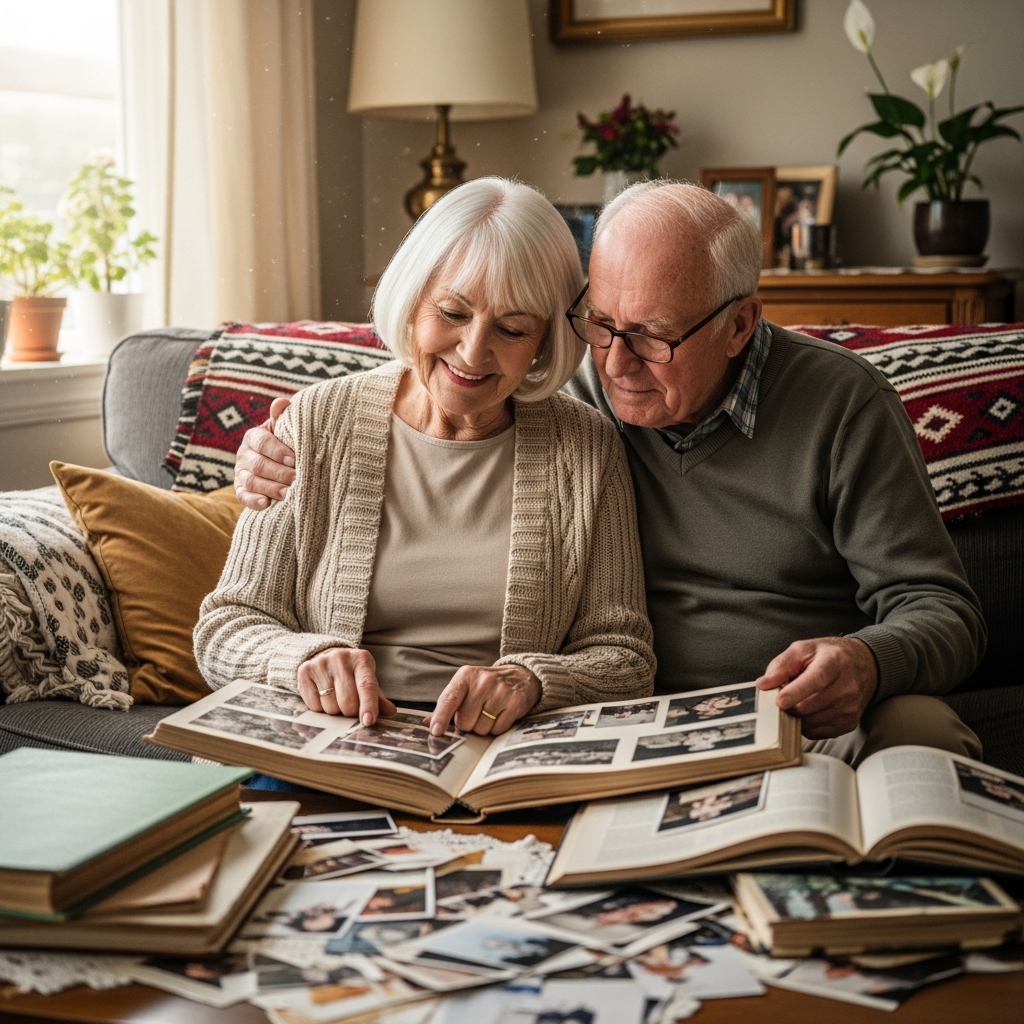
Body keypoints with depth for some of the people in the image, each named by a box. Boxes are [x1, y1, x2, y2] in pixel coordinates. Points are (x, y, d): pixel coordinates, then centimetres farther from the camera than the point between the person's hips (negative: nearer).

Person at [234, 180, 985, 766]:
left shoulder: (844, 402, 0)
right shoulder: (569, 398, 7)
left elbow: (941, 610, -1)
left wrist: (867, 663, -26)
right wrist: (283, 461, 3)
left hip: (819, 726, 0)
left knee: (921, 730, -34)